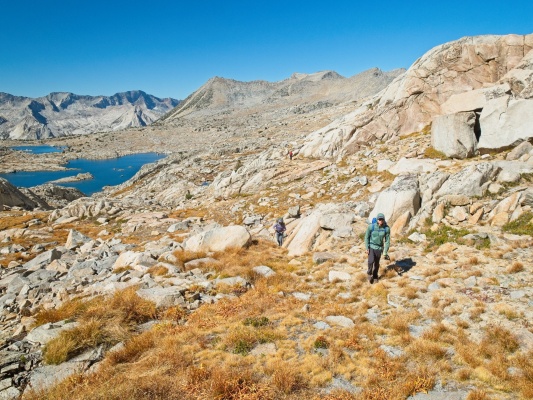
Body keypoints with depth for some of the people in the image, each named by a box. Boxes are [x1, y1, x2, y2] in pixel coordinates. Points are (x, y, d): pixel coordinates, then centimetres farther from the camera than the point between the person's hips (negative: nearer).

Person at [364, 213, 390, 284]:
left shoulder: (387, 228, -14)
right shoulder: (371, 226, -17)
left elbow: (387, 240, -5)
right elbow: (367, 237, -5)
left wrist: (385, 252, -6)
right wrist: (367, 248, -8)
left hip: (379, 248, 2)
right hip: (371, 246, -1)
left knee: (377, 263, 9)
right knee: (371, 261, -17)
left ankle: (375, 276, 34)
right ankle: (369, 273, 12)